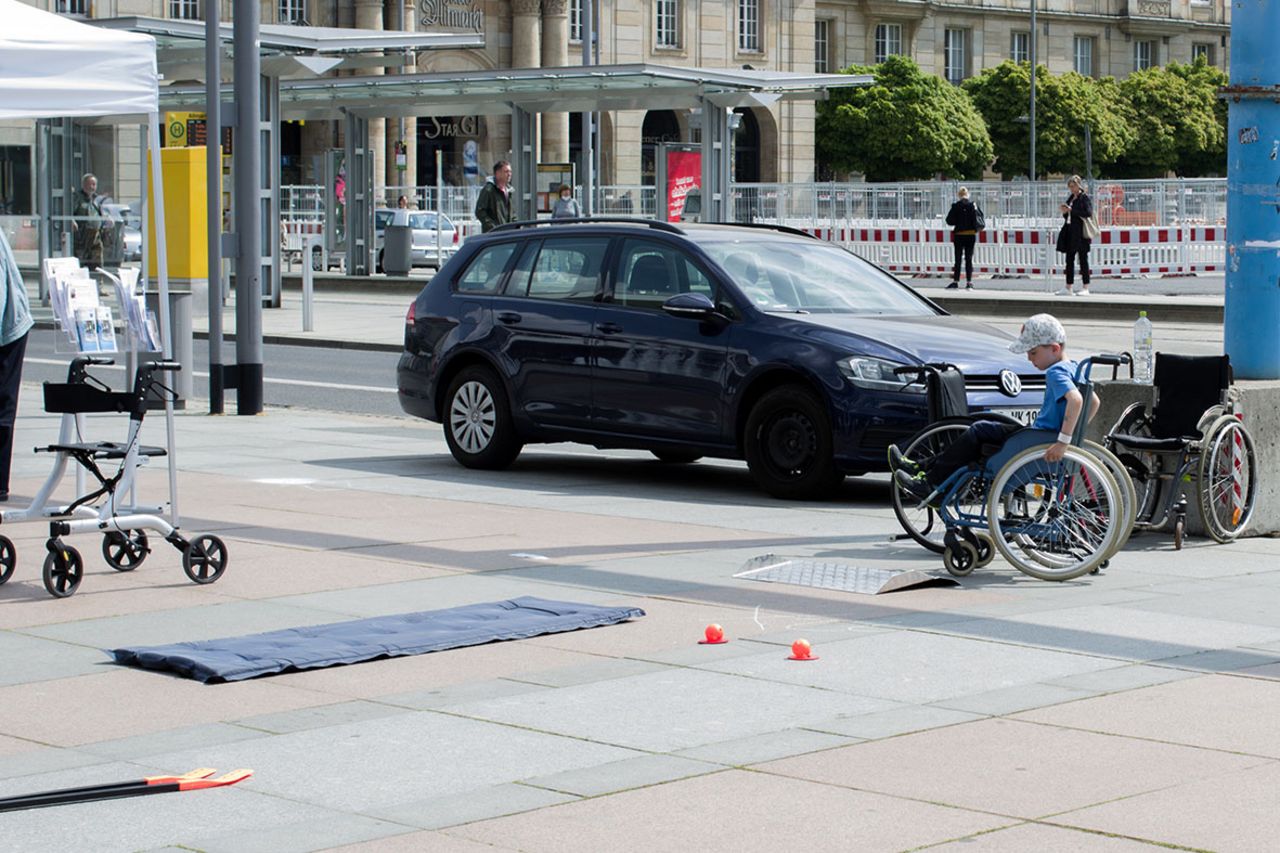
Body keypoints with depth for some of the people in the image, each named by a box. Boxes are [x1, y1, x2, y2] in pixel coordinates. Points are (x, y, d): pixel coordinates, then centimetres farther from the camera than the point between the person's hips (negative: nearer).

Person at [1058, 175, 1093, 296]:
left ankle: (1085, 288, 0)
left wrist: (1071, 210, -16)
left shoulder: (1085, 197, -6)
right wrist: (1065, 212, 0)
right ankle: (1068, 288, 10)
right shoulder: (1071, 198, 16)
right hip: (1070, 233, 8)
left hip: (1081, 233, -8)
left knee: (1083, 259, -3)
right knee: (1069, 260, 7)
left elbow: (1088, 213, -19)